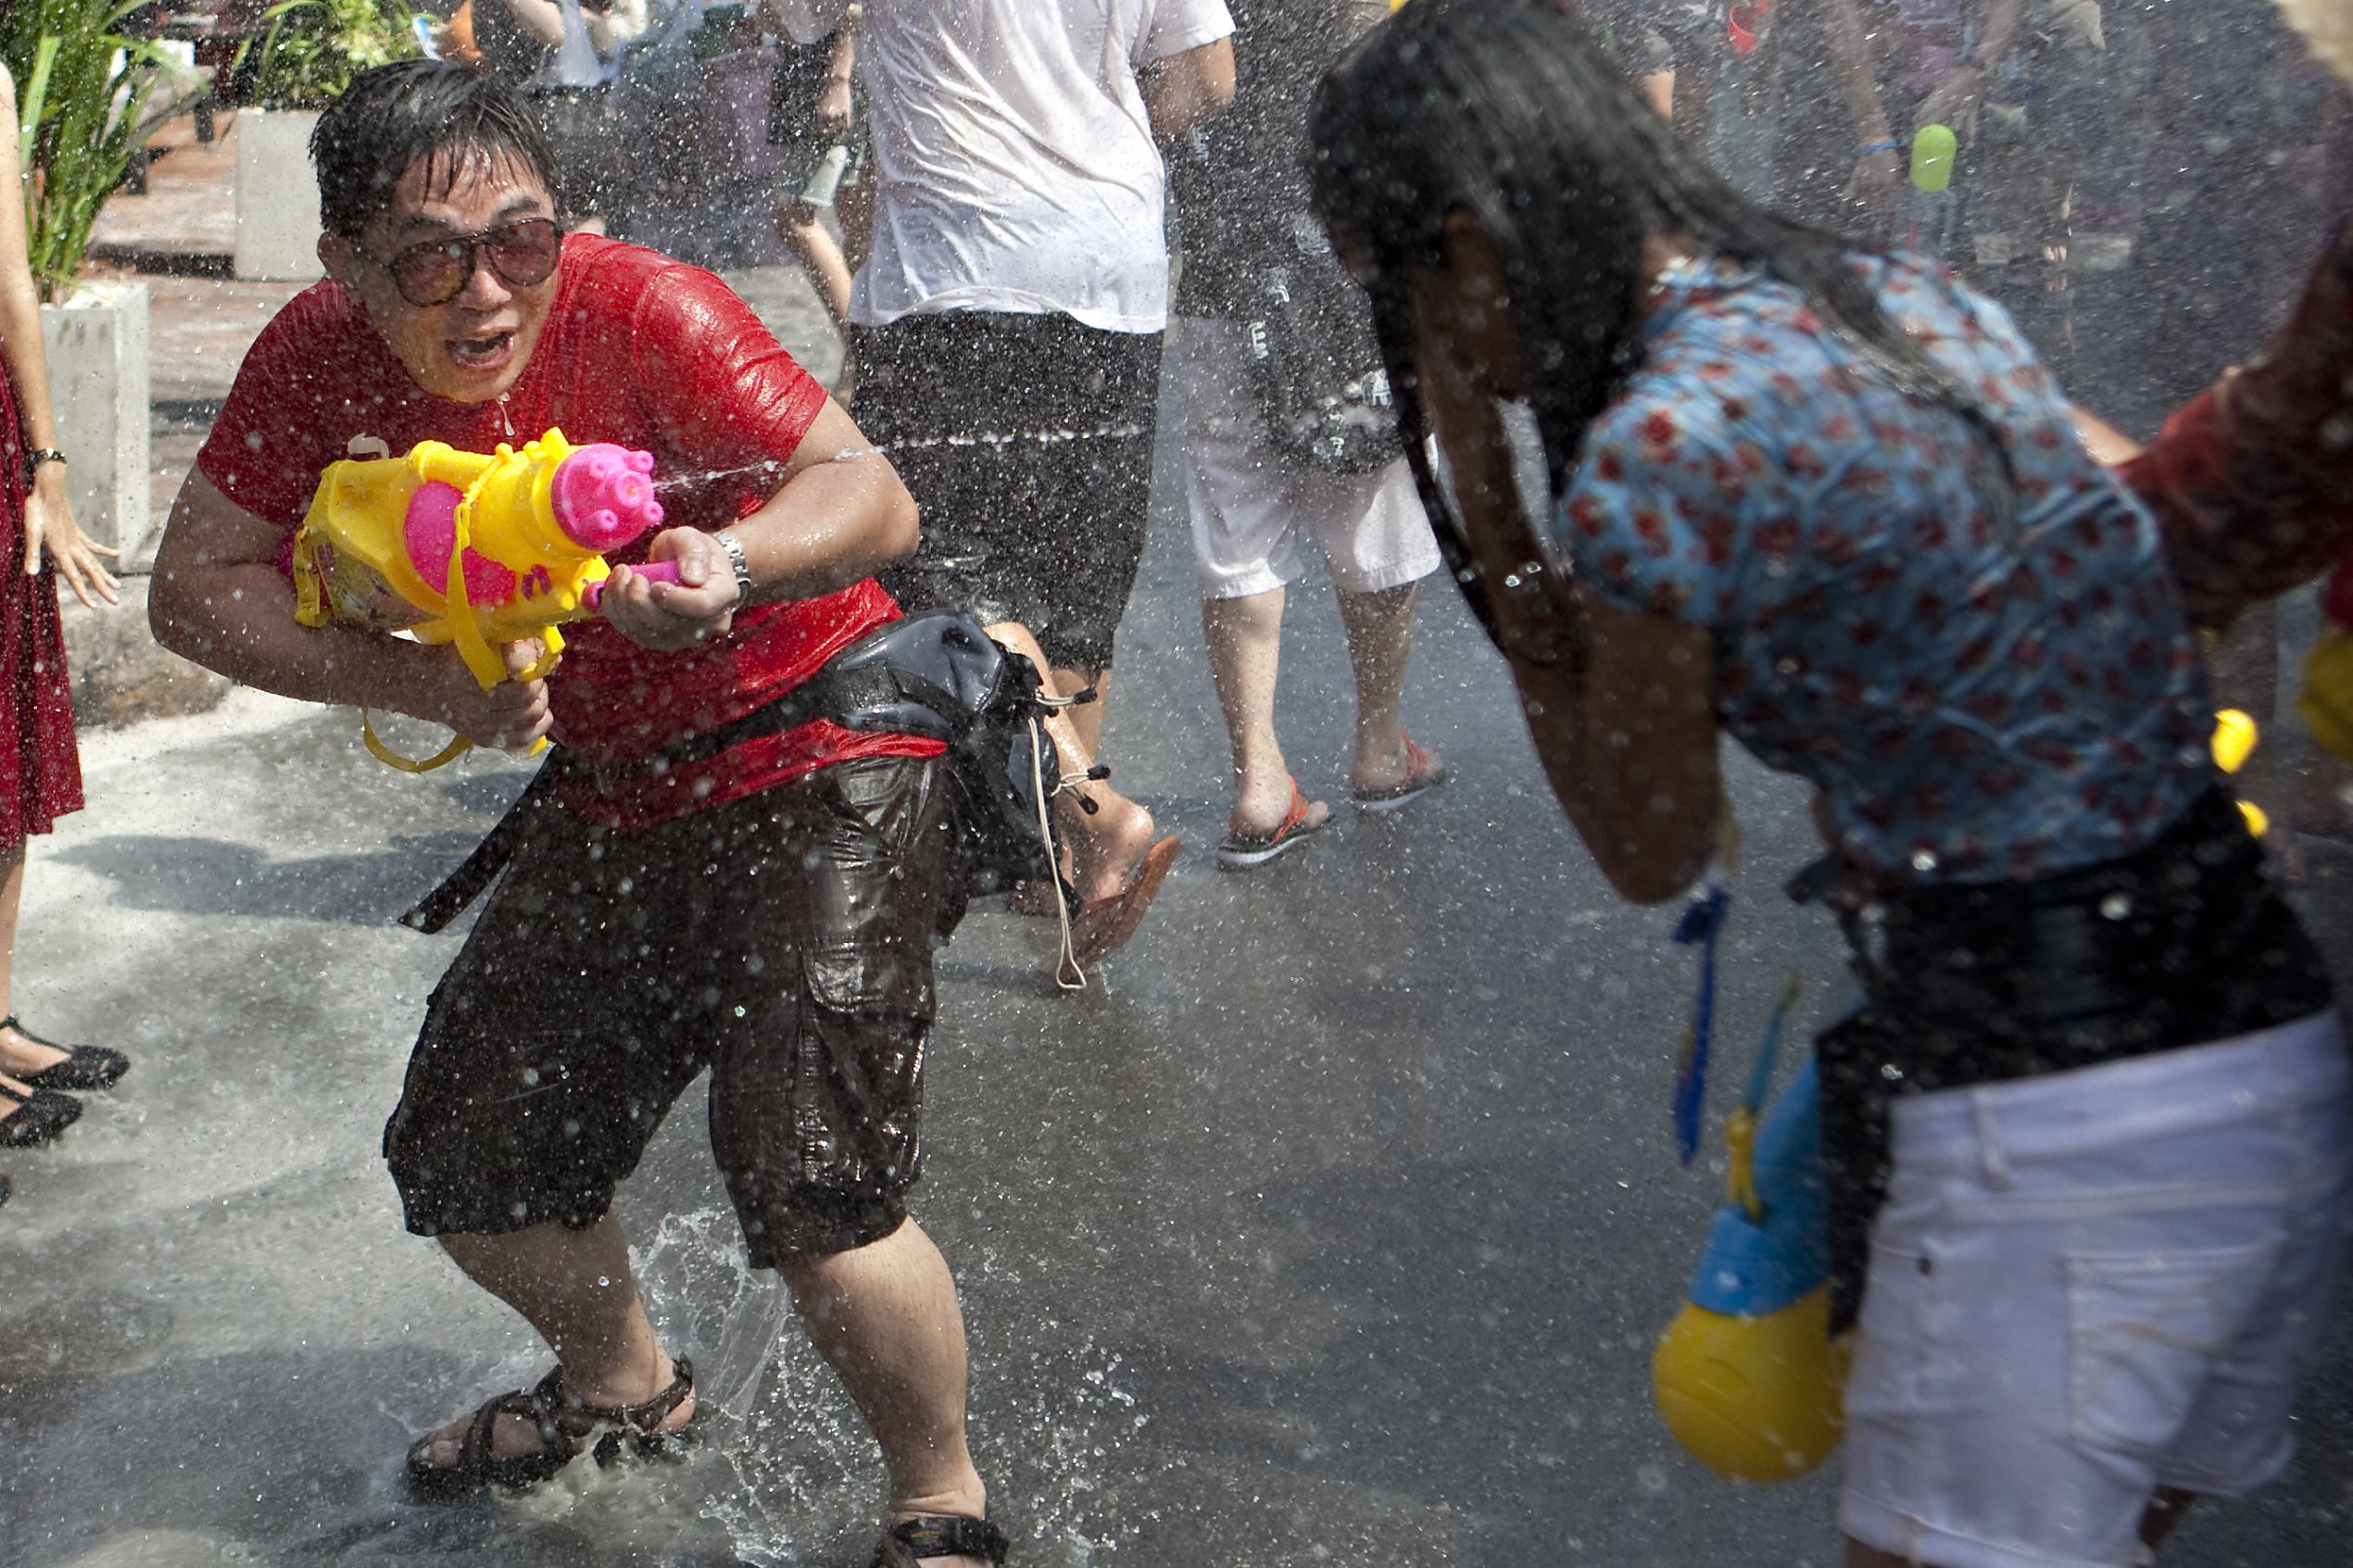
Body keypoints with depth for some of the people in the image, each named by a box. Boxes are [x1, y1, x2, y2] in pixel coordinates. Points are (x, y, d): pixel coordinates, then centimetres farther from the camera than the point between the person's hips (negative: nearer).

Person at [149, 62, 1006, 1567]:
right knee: (466, 1164, 13)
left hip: (818, 760, -6)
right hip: (612, 793, 7)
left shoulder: (641, 308, -24)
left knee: (810, 1191, -20)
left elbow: (873, 495, -30)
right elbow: (197, 584, -3)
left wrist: (733, 561, -52)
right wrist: (434, 682, -18)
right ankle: (624, 1383, 45)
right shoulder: (324, 355, -9)